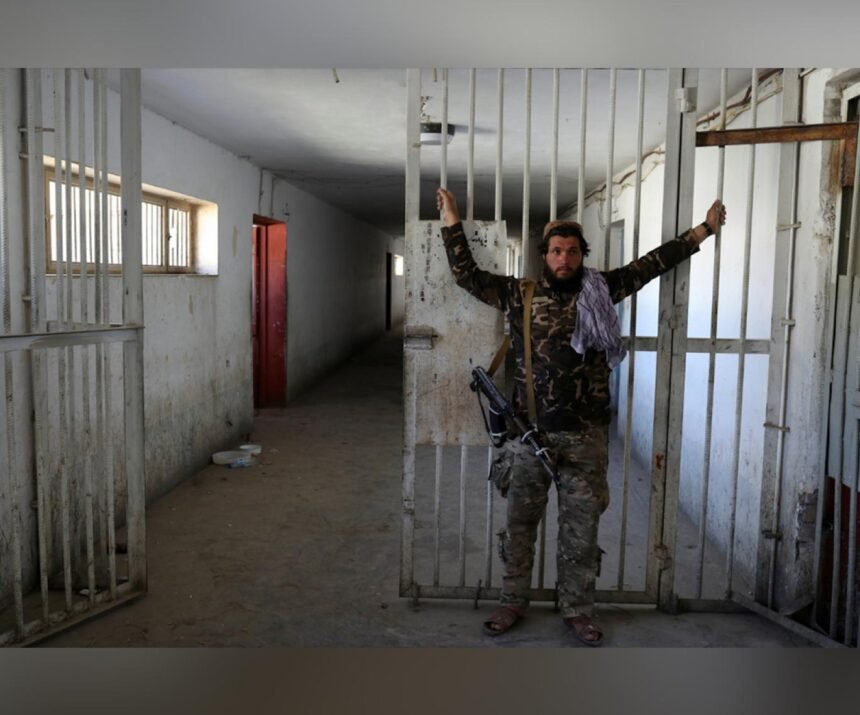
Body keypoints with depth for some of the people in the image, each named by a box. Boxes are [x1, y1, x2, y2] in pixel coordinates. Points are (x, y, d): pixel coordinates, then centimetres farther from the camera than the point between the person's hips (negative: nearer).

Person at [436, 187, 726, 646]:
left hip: (585, 436, 0)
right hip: (530, 432, 0)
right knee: (519, 522, 11)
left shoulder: (602, 290, 3)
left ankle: (577, 609, 27)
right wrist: (452, 221, -1)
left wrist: (704, 230, 11)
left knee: (580, 527, 10)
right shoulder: (519, 294, 1)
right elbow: (467, 275, 2)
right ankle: (513, 602, 28)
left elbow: (653, 263, 9)